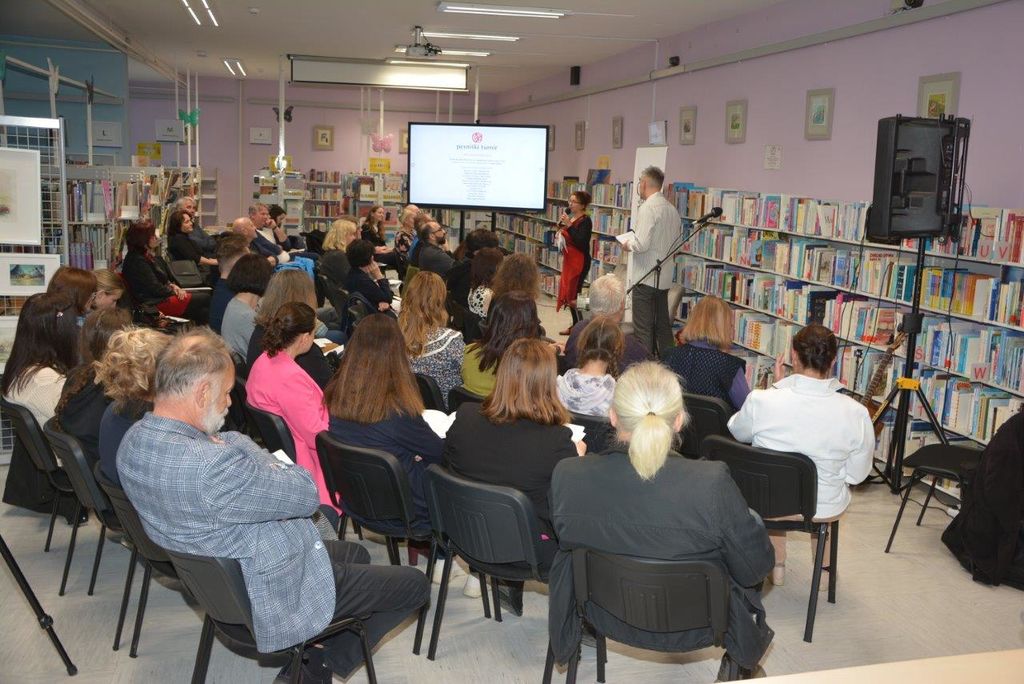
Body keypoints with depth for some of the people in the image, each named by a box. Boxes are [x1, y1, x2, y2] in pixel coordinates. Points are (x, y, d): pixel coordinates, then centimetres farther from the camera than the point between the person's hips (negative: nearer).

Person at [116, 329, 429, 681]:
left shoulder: (134, 441, -8)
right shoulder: (211, 468, -38)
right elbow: (306, 495, -25)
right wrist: (240, 444, -14)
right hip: (270, 600, -9)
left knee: (356, 554, 28)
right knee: (415, 584, 5)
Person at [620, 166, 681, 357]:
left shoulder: (648, 208, -15)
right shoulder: (672, 209, 10)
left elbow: (641, 244, -22)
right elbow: (675, 242, 17)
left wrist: (627, 245, -4)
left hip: (645, 277, -8)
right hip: (664, 277, 8)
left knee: (643, 329, -3)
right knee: (663, 326, 15)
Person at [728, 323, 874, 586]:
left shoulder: (760, 400, -24)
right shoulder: (855, 413, -23)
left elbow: (737, 432, -1)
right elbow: (857, 475, -9)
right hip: (825, 510, 0)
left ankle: (777, 567, 47)